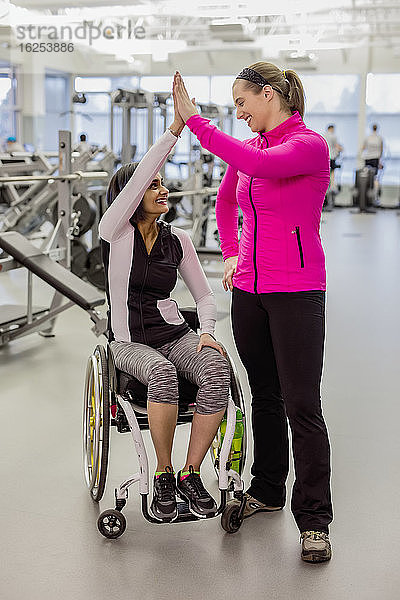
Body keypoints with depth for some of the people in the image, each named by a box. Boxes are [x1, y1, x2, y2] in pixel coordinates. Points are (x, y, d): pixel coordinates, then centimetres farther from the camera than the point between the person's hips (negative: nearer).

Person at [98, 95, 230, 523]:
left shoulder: (178, 240, 8)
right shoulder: (114, 232, -4)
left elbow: (204, 295, 12)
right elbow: (136, 177, -20)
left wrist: (207, 332, -8)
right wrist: (175, 129, -26)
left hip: (175, 335, 4)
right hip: (129, 342, -3)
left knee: (218, 371, -29)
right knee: (163, 373, -38)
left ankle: (190, 475, -16)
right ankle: (163, 477, -17)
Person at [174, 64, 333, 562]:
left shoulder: (310, 145, -11)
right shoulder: (248, 148, 11)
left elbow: (261, 166, -31)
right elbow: (225, 201, 28)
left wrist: (194, 120, -27)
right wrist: (231, 254, 15)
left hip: (297, 292, -7)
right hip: (249, 289, 7)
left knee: (301, 406, -4)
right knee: (264, 396, 16)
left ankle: (313, 518, 8)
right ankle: (267, 490, 32)